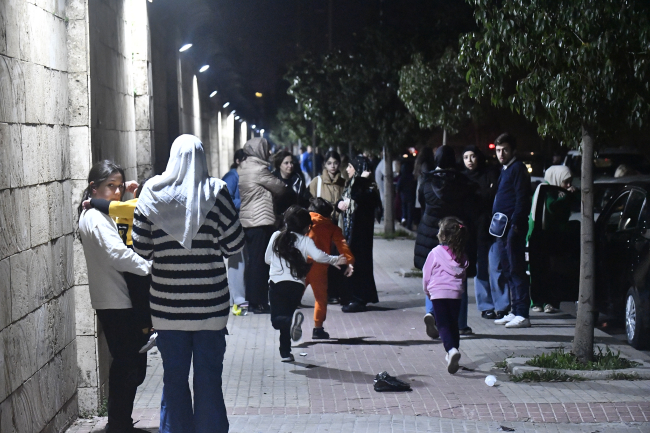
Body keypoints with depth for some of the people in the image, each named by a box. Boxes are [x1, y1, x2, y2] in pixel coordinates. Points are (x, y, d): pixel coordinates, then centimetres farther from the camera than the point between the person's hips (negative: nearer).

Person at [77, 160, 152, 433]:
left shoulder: (91, 215, 16)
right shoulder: (98, 218, -15)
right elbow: (118, 254, -28)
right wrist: (150, 267, -30)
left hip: (111, 302, 10)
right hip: (117, 303, -10)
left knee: (125, 364, 15)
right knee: (131, 366, -7)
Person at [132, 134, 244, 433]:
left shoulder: (153, 191, -4)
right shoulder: (214, 191, -7)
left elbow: (141, 247, -1)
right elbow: (235, 244, -3)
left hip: (168, 304, 1)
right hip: (209, 304, -1)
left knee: (174, 378, 11)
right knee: (209, 378, 7)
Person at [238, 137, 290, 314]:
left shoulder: (242, 168, 14)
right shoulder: (259, 169, -11)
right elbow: (280, 188, -1)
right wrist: (290, 191, 17)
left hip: (247, 220, 9)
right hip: (261, 220, -9)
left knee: (253, 261, 11)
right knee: (260, 262, -5)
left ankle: (253, 300, 15)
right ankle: (259, 303, -3)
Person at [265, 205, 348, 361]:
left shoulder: (276, 237, 5)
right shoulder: (305, 241, -3)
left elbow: (267, 259, 14)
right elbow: (318, 256, -17)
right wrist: (335, 260, -3)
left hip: (277, 283, 0)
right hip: (296, 285, 0)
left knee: (277, 319, -1)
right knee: (286, 316, 16)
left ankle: (293, 320, -33)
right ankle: (285, 352, 9)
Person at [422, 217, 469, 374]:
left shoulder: (435, 253, -5)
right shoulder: (461, 255, 6)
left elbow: (426, 274, 2)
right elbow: (463, 275, 12)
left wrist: (427, 291, 18)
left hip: (438, 292, -4)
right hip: (456, 292, 4)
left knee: (443, 325, -5)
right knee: (453, 324, 15)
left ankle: (451, 349, -28)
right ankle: (452, 355, 20)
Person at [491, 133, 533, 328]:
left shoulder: (518, 169, -8)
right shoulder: (504, 170, 20)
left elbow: (522, 199, -16)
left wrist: (515, 224, -21)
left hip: (513, 228, -10)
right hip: (502, 229, 10)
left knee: (516, 270, -9)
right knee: (508, 271, 12)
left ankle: (522, 314, -9)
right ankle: (515, 312, 18)